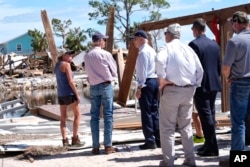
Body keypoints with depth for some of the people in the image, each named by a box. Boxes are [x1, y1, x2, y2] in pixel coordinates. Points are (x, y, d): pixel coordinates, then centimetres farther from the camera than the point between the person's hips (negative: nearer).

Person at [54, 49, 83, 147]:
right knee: (77, 115, 2)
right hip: (69, 93, -8)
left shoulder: (57, 65, 15)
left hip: (61, 94, 9)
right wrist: (77, 95, -14)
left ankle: (65, 140, 4)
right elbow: (70, 81, -17)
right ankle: (75, 139, 0)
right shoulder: (66, 64, -12)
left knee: (63, 118, 8)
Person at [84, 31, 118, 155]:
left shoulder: (87, 56, 5)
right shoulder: (105, 54, -9)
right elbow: (114, 72, -1)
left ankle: (95, 146, 8)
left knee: (94, 116, 7)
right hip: (106, 86, -4)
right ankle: (108, 146, 1)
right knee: (108, 115, 1)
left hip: (93, 87, 4)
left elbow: (88, 72, 11)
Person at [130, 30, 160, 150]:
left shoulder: (143, 52, -12)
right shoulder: (151, 50, 17)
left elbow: (143, 71, -18)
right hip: (155, 81, 10)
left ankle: (150, 141, -2)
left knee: (146, 113, -5)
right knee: (154, 111, 11)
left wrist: (139, 87, -18)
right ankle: (158, 140, 14)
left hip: (146, 83, -10)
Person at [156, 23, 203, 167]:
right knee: (186, 126, 15)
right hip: (188, 90, 6)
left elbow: (160, 61, -25)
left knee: (168, 127, 2)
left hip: (171, 89, -5)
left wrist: (162, 79, -17)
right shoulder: (189, 48, 14)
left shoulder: (167, 47, -2)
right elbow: (200, 69, 10)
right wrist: (195, 85, 15)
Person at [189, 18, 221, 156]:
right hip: (213, 84, 8)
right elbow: (219, 65, 12)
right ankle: (209, 144, 22)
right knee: (210, 115, 14)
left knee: (205, 116, -5)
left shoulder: (194, 44, -13)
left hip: (201, 85, -7)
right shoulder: (214, 44, 9)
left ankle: (212, 148, -4)